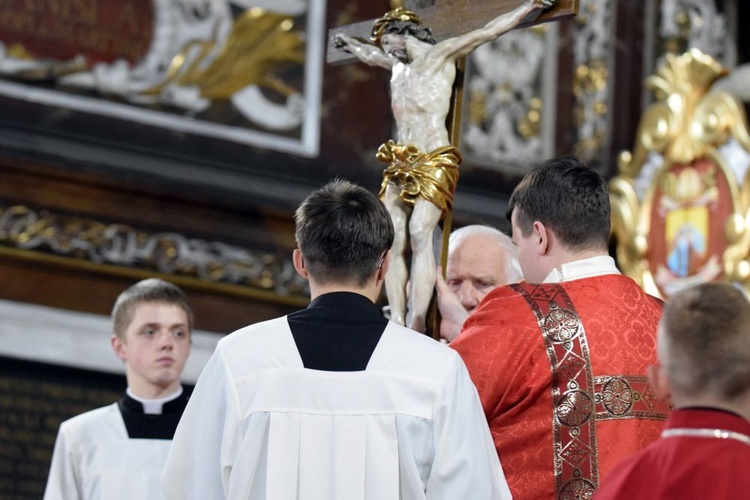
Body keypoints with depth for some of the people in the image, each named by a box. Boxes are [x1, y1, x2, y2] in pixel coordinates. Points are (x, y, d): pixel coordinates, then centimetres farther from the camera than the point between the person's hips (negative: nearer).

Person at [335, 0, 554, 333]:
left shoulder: (440, 55, 5)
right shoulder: (396, 64, 25)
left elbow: (487, 32, 4)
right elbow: (368, 54, 47)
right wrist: (349, 43, 64)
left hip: (433, 162, -7)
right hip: (399, 164, 7)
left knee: (420, 232, -22)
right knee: (393, 240, -8)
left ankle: (416, 324, -32)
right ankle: (396, 323, -13)